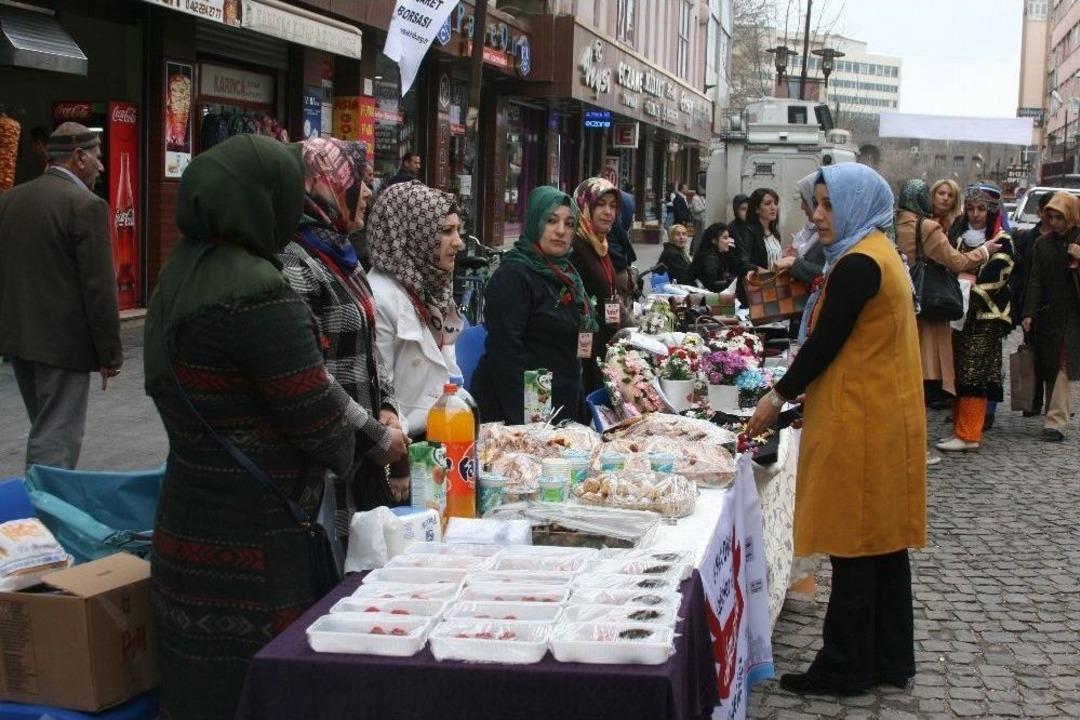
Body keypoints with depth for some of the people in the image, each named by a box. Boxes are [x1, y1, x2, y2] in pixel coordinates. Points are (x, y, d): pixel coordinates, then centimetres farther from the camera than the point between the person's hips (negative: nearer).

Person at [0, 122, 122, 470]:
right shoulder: (86, 206, -14)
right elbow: (99, 288, -16)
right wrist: (110, 353, -9)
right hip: (62, 343, -8)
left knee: (45, 429, 20)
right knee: (56, 440, -3)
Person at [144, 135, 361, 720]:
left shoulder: (181, 274, 8)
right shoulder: (255, 292, -20)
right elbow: (321, 422, -17)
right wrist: (357, 441, 5)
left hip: (192, 517, 9)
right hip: (250, 547, -8)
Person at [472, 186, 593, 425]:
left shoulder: (565, 274, 14)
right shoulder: (513, 275, -13)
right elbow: (504, 351, -20)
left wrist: (580, 410, 17)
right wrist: (521, 420, -26)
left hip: (563, 409, 8)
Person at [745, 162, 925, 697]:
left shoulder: (858, 265, -17)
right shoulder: (880, 254, 15)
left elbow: (826, 342, -16)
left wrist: (779, 396, -5)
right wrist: (799, 390, 16)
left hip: (859, 425, -10)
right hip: (887, 417, 10)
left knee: (853, 545, -2)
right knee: (883, 540, 14)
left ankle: (846, 668, 7)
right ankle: (891, 658, 24)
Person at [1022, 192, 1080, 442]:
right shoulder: (1042, 244, 7)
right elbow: (1035, 281, 5)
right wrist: (1029, 313, -4)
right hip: (1048, 315, 3)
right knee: (1049, 367, 4)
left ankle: (1056, 422, -13)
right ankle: (1055, 417, 13)